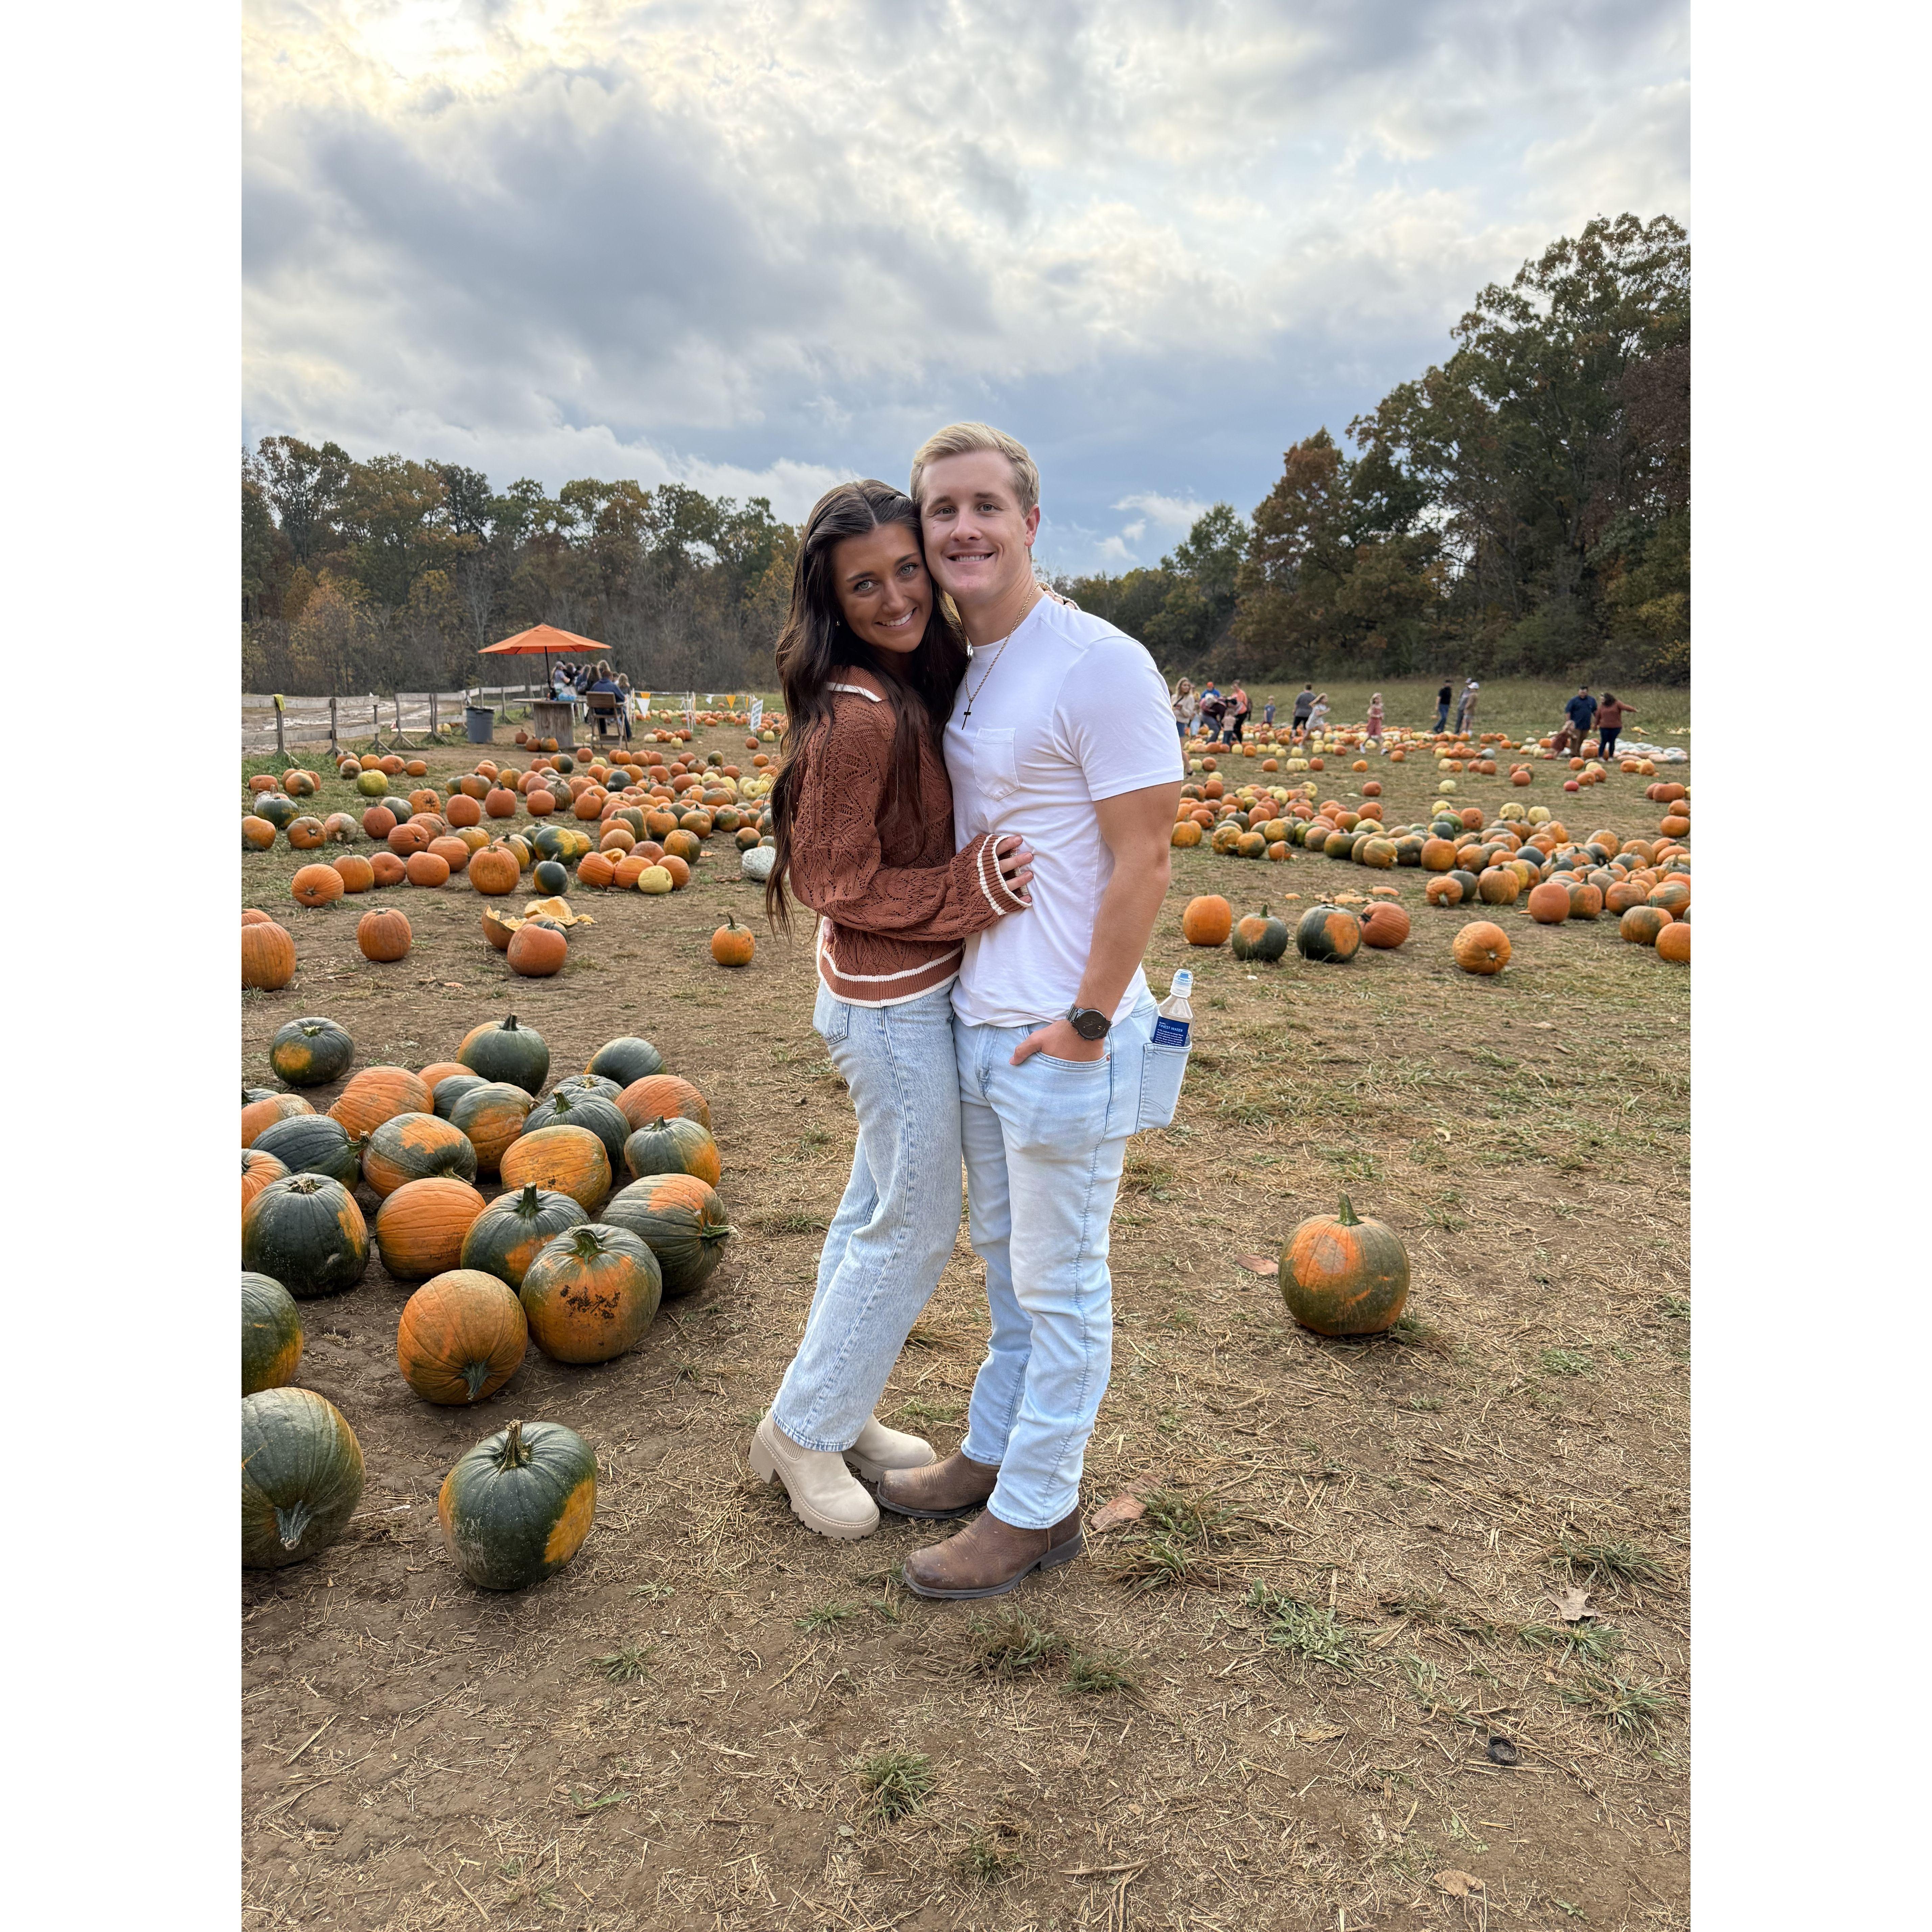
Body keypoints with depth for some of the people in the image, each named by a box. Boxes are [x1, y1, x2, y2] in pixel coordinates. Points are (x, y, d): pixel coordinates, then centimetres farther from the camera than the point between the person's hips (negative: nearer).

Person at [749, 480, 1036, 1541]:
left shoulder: (918, 686, 3)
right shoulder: (857, 719, -24)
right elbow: (840, 881, -19)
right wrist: (969, 893, -22)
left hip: (912, 991, 9)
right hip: (893, 1005, -9)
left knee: (877, 1209, 20)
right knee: (914, 1228, 5)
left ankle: (837, 1411, 38)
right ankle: (803, 1431, 24)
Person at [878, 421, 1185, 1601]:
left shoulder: (1100, 665, -17)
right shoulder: (956, 670, 9)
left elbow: (1144, 856, -18)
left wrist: (1087, 1023, -18)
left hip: (1066, 1043, -8)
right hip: (979, 1023, 8)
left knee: (1062, 1284, 8)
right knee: (1007, 1263, 22)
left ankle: (1037, 1511, 25)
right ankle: (993, 1456, 40)